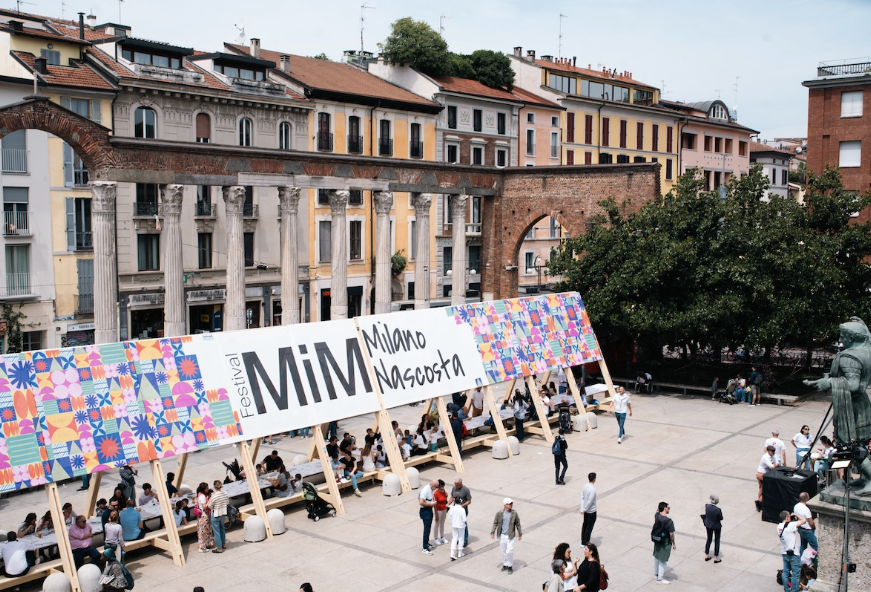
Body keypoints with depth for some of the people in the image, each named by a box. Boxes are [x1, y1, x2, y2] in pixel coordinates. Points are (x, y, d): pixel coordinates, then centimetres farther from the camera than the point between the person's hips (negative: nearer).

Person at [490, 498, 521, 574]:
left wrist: (520, 534, 5)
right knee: (504, 551, 13)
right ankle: (505, 565, 31)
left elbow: (518, 524, 1)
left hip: (510, 536, -2)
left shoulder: (514, 513, -8)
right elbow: (495, 523, 1)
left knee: (509, 551, -6)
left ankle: (510, 566, 13)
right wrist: (492, 532, -5)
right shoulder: (499, 513, -8)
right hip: (502, 535, 2)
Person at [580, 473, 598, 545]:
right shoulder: (593, 489, -25)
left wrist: (582, 509, 1)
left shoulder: (585, 486, -2)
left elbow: (582, 498, 0)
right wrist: (584, 509, -10)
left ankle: (583, 542, 28)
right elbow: (590, 501, -23)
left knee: (584, 525, 18)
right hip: (591, 511, -7)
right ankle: (586, 544, 13)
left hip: (586, 510, 7)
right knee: (589, 527, 5)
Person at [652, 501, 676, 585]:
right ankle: (660, 579, 19)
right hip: (665, 543, -7)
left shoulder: (657, 515, -10)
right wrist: (674, 544, -8)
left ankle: (656, 573, 44)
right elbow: (671, 534, -21)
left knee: (656, 557, 25)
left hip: (656, 541, 7)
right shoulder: (669, 521, -29)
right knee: (663, 560, 8)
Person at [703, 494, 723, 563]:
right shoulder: (718, 510, -29)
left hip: (708, 525, 4)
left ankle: (706, 555, 32)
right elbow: (721, 519, -17)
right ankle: (716, 558, 23)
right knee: (717, 541, 14)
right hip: (716, 526, -4)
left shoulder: (707, 506, -18)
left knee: (709, 539, 23)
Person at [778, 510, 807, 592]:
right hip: (793, 554, -7)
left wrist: (793, 520, 5)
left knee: (786, 572, 15)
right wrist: (795, 515, -1)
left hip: (784, 553, 7)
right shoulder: (790, 525, -21)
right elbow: (803, 520, -17)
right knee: (796, 573, 4)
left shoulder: (779, 527, 1)